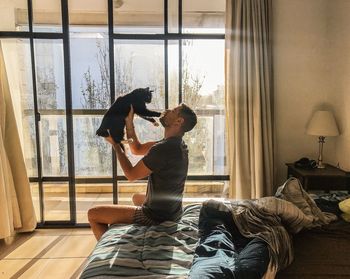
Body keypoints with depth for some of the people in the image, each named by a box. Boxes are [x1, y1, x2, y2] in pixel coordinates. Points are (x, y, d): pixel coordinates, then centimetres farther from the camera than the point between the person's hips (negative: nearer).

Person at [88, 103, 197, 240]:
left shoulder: (164, 148, -28)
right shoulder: (176, 144, 3)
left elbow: (131, 174, -19)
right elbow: (137, 149, 8)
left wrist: (115, 144, -10)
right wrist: (129, 122, -2)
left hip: (156, 216, -9)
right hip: (171, 211, 10)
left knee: (93, 214, -2)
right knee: (137, 197, 39)